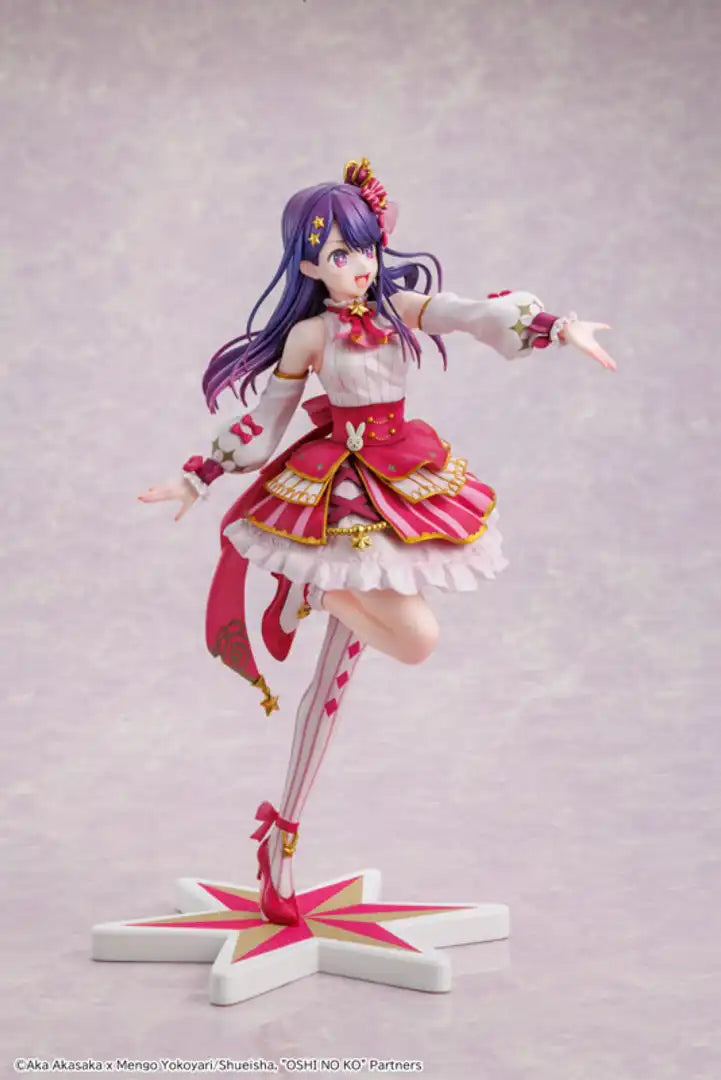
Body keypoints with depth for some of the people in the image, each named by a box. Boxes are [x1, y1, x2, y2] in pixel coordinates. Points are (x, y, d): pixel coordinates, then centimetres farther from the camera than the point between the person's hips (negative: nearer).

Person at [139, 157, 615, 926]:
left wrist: (559, 328, -25)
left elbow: (478, 314, -10)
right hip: (341, 496, -5)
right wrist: (197, 479, 2)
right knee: (417, 638, -22)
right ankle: (316, 591, 6)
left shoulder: (402, 306, 4)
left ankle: (282, 834, 17)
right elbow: (263, 421, 2)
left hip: (400, 485, 5)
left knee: (335, 674, 8)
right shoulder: (309, 335, -6)